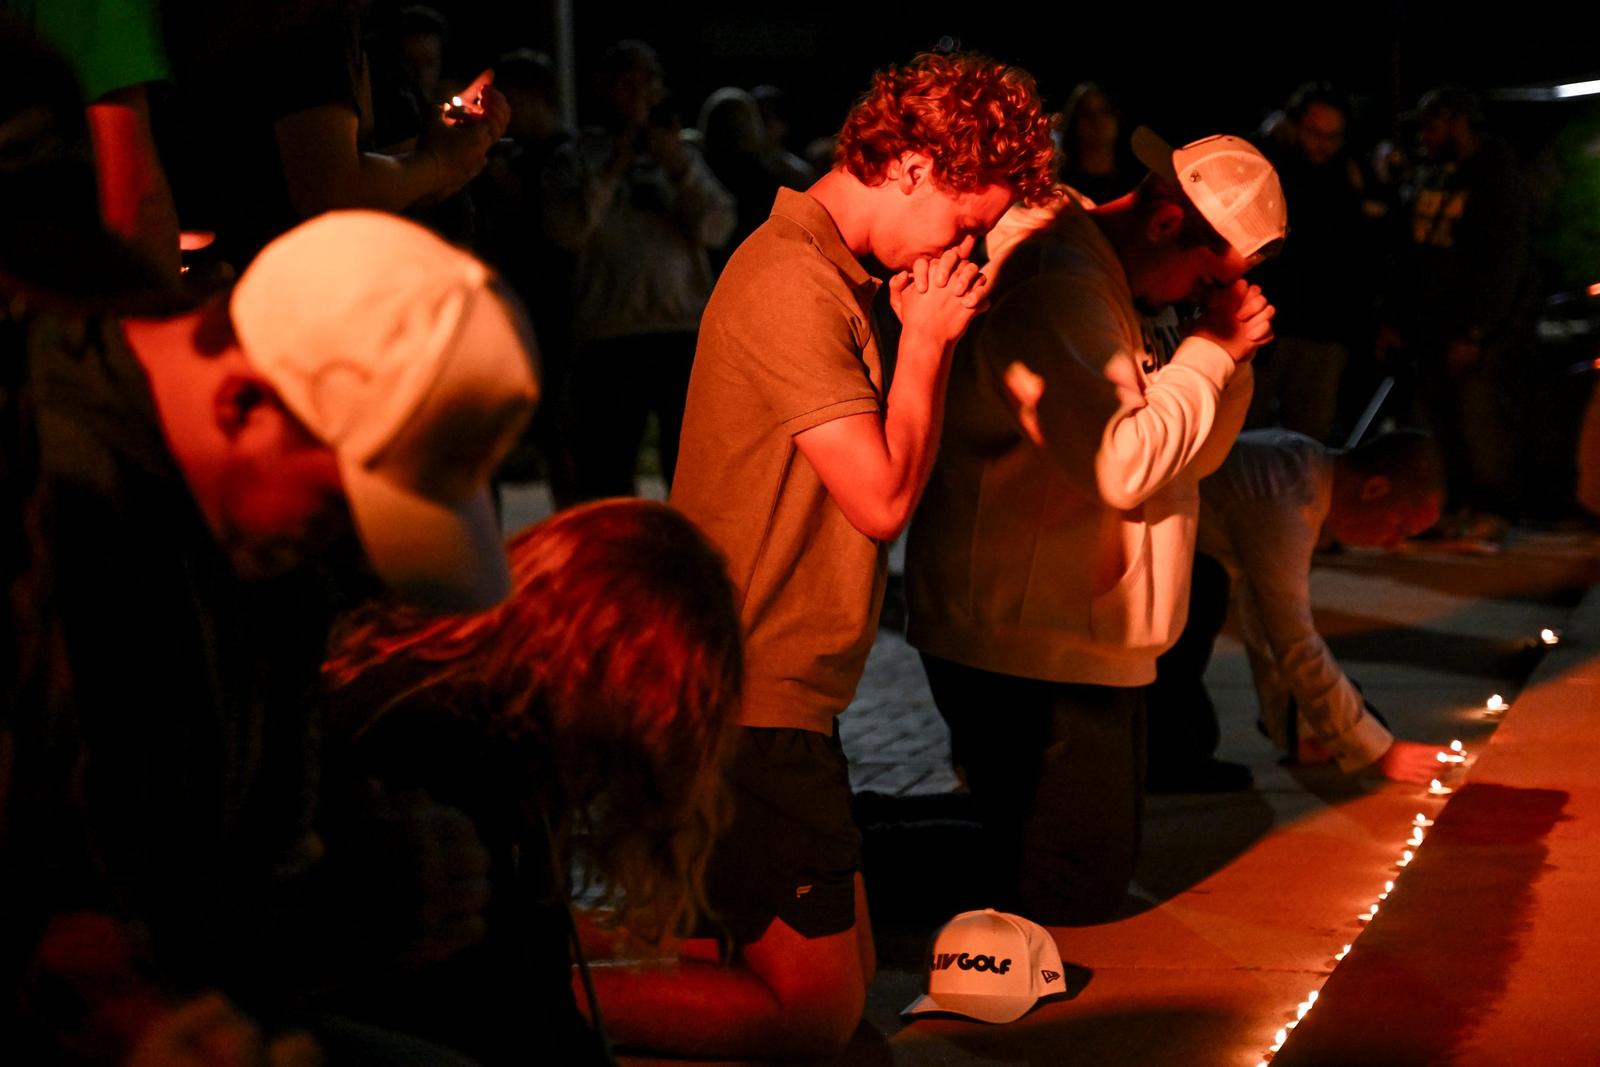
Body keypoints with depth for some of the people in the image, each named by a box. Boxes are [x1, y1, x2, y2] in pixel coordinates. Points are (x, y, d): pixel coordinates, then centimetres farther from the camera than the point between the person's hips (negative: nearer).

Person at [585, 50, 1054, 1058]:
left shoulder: (838, 277, 13)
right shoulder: (794, 288, -20)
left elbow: (884, 472, 15)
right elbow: (883, 498, -20)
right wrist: (926, 338, -12)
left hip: (785, 693, 10)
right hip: (754, 703, -10)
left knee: (842, 970, 16)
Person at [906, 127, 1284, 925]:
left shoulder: (1111, 288, 16)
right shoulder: (1058, 285, -19)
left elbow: (1192, 456, 18)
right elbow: (1123, 464, -29)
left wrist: (1229, 354, 1)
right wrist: (1210, 352, -16)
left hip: (1077, 641, 11)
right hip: (1035, 652, -11)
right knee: (1070, 891, -5)